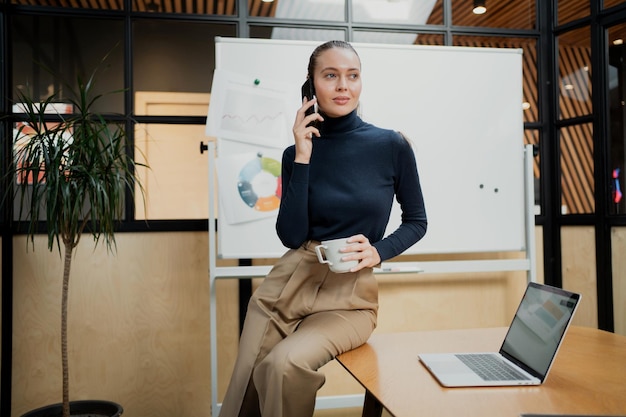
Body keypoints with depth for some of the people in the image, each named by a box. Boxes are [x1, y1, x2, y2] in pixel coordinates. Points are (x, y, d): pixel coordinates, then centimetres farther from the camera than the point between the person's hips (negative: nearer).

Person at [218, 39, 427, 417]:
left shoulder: (392, 146, -4)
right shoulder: (297, 152, 1)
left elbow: (416, 221, 7)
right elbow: (292, 237, -9)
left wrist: (379, 252, -11)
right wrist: (302, 158, -13)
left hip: (350, 296, -2)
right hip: (288, 285, 2)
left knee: (285, 365, -26)